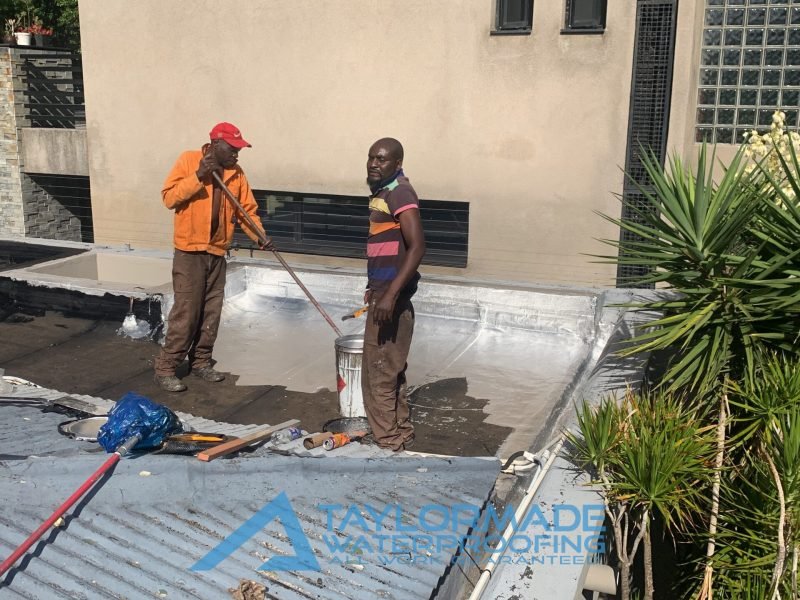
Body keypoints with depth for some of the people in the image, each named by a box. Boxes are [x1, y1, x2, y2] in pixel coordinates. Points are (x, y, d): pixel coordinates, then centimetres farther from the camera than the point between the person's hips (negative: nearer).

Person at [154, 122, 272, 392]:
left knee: (211, 312, 10)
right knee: (186, 311, -7)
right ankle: (165, 368, 1)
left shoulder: (236, 172, 6)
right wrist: (198, 176, -23)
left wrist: (259, 235, -11)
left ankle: (200, 361, 23)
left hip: (217, 253, 5)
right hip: (189, 251, -5)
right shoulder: (188, 160, -7)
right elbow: (169, 198, -14)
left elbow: (247, 208, 5)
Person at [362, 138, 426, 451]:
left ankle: (387, 443, 6)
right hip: (382, 292, 10)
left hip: (391, 295, -10)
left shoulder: (400, 193, -15)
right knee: (389, 370, 17)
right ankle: (400, 435, 28)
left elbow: (417, 247, -25)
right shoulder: (383, 192, 15)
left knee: (380, 372, -4)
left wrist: (390, 294, -30)